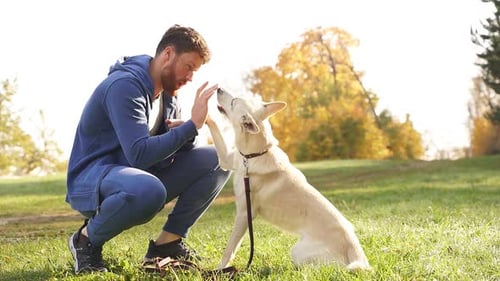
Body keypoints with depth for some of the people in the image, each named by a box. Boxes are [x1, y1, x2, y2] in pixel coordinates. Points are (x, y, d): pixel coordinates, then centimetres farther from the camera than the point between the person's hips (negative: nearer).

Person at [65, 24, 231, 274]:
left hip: (138, 176, 8)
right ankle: (87, 239, -12)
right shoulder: (125, 85, -21)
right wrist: (192, 125, -27)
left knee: (217, 159, -3)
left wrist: (189, 130, -16)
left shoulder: (167, 93, 7)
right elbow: (140, 154, -31)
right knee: (148, 190, -42)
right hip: (91, 179, -8)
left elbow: (180, 150, 7)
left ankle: (168, 242, 0)